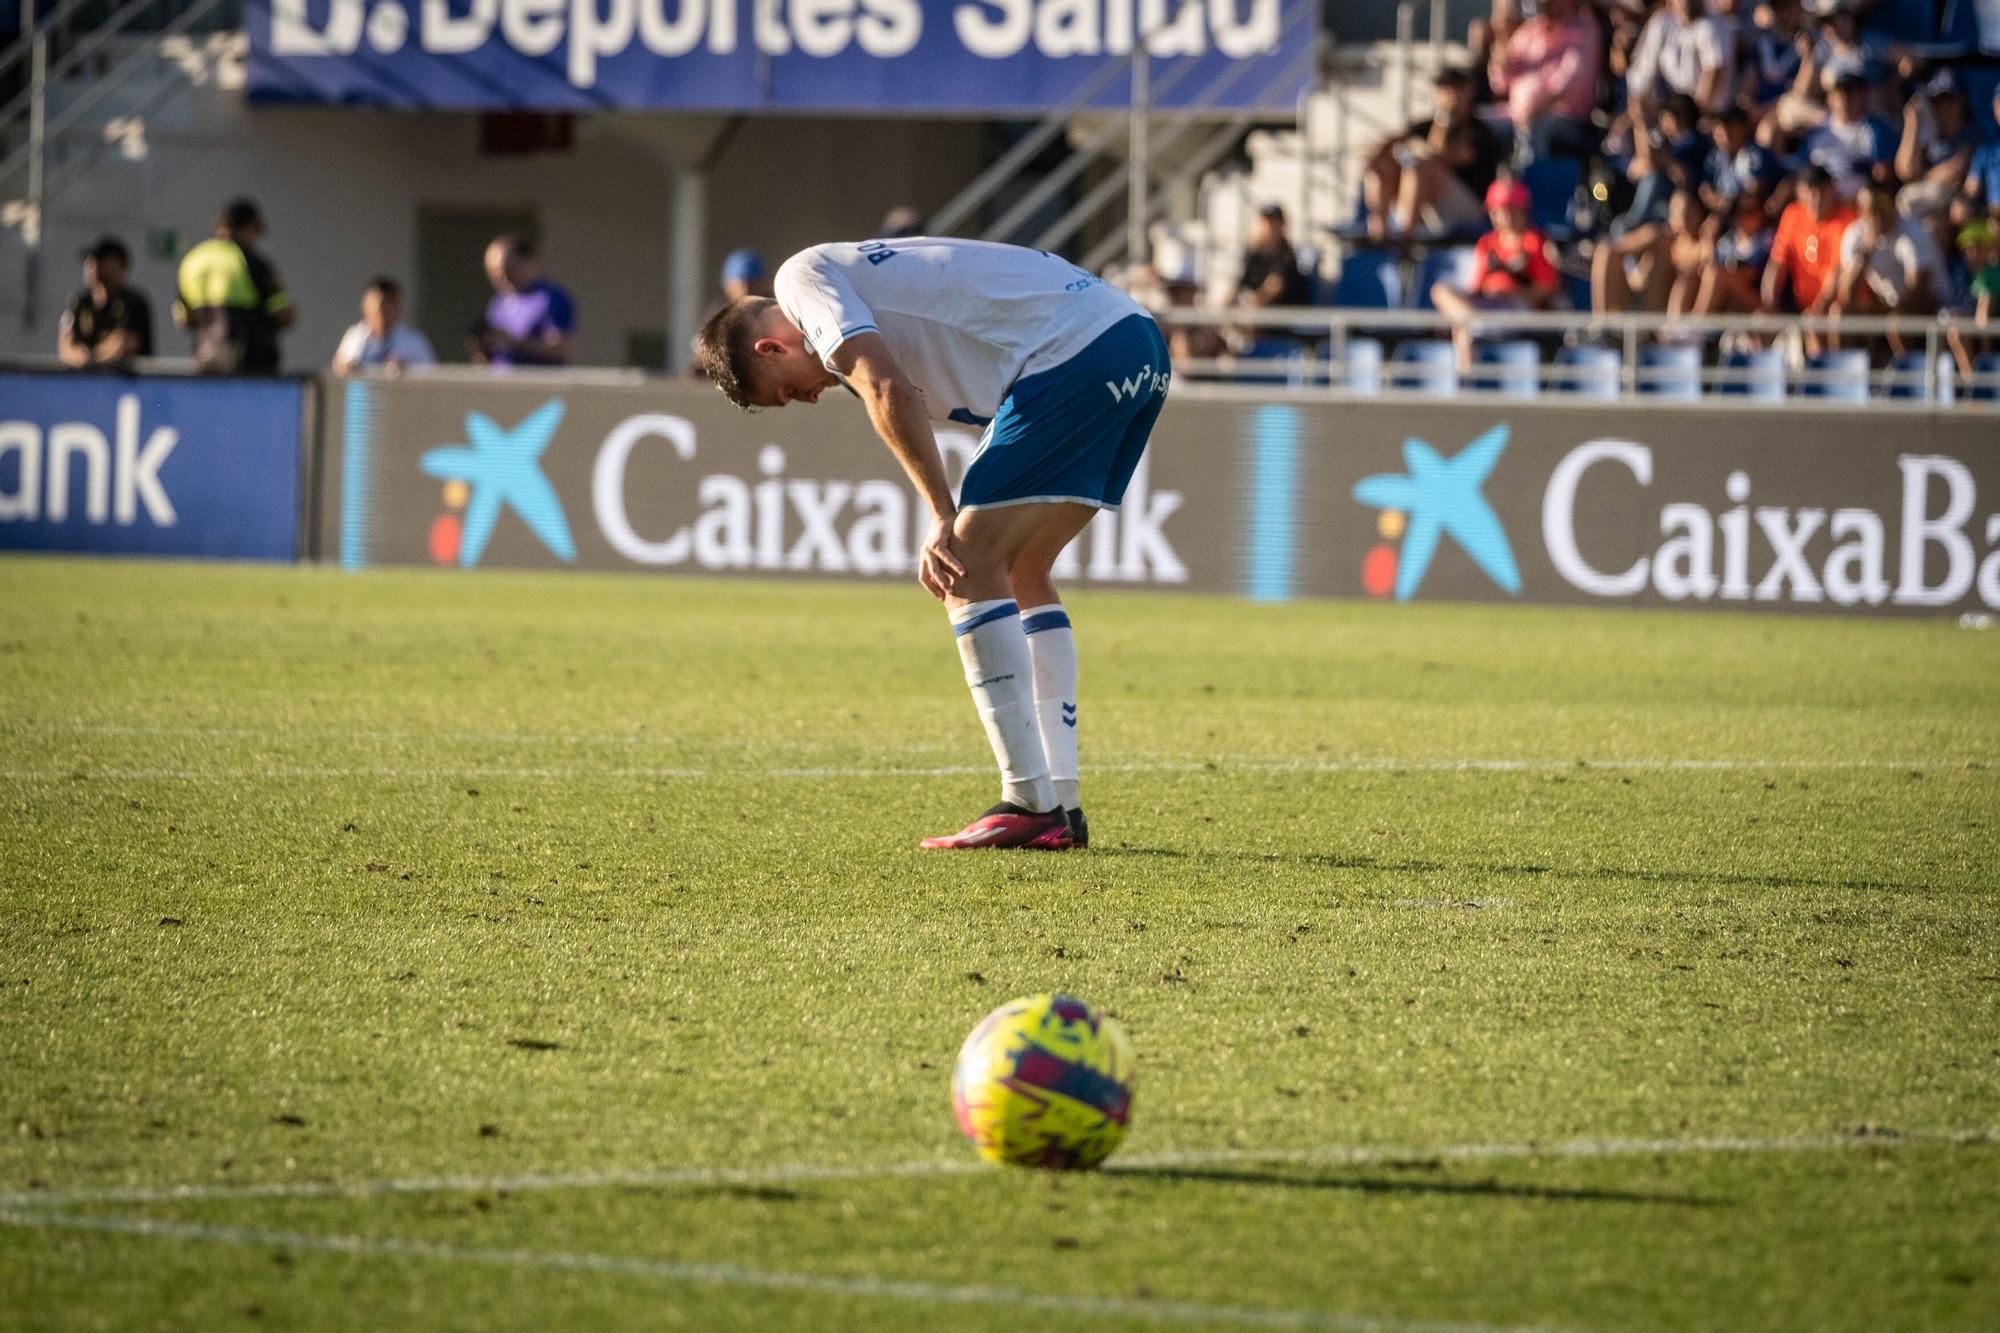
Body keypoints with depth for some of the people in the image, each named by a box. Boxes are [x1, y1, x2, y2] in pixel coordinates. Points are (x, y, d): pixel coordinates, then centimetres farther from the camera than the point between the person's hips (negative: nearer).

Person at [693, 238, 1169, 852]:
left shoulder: (804, 276, 2)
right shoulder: (870, 273, 29)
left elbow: (888, 390, -13)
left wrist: (944, 519, -11)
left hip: (1077, 356, -10)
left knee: (973, 569, -6)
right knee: (1021, 575, 17)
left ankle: (1030, 804, -9)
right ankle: (1061, 803, 15)